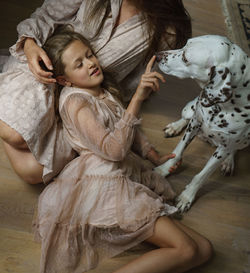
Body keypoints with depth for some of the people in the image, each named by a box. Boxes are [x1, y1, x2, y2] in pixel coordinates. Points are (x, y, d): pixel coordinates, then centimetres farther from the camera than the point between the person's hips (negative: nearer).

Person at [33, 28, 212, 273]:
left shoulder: (101, 91, 14)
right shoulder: (75, 101, -13)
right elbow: (114, 149, -26)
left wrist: (156, 158, 25)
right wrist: (137, 98, -29)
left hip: (128, 176, 9)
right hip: (106, 185, -9)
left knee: (203, 249, 0)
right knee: (185, 250, -16)